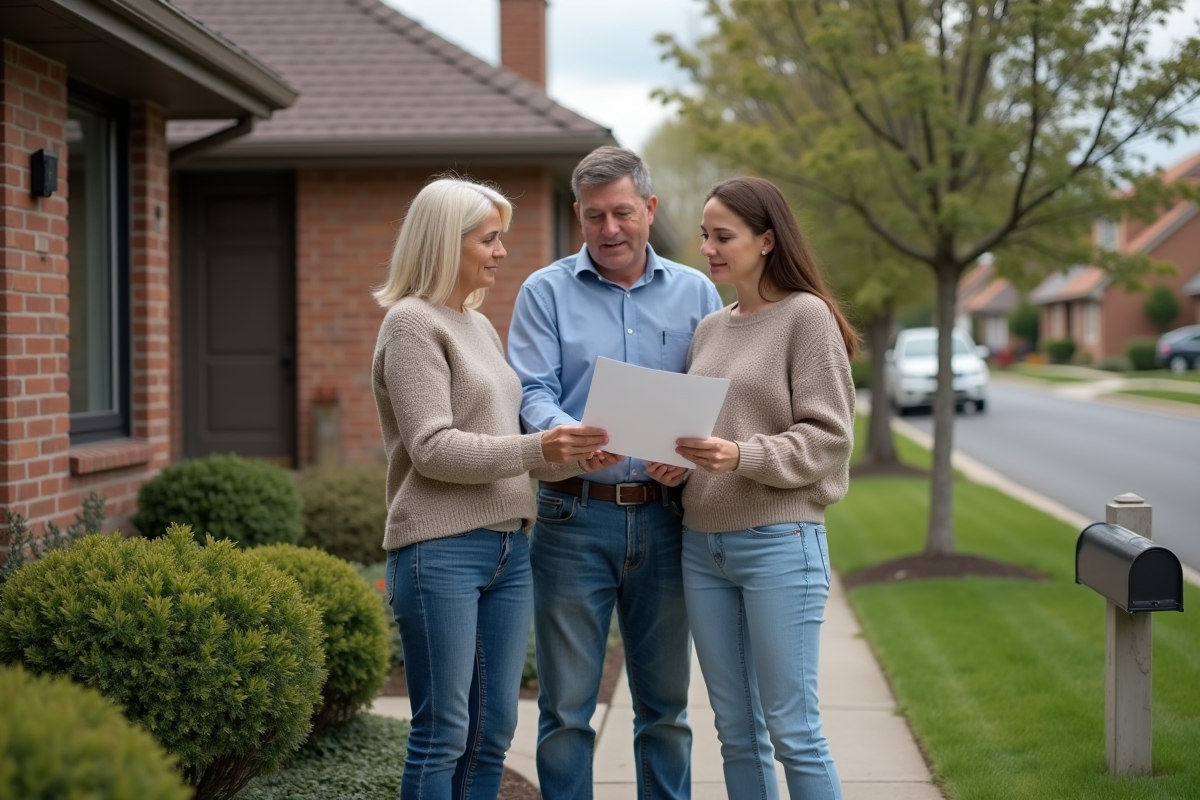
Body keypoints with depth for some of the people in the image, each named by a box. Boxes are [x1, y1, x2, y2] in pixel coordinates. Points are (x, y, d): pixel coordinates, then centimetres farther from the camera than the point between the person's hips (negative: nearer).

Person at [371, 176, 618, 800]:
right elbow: (433, 448, -15)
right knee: (443, 733, -4)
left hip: (509, 548, 8)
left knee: (493, 731, 10)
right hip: (441, 550, -8)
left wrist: (570, 457, 1)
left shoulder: (479, 325, 17)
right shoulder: (412, 323, -7)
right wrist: (536, 448, -21)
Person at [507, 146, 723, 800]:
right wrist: (566, 435, -27)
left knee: (665, 702, 10)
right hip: (575, 518, -2)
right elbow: (533, 392, -5)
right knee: (566, 705, 2)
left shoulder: (695, 293, 9)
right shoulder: (545, 292, 4)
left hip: (663, 518, 2)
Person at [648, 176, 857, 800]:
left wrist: (743, 456, -23)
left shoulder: (807, 316, -5)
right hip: (702, 543, 7)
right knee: (736, 732, 11)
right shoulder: (709, 329, 14)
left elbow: (826, 438, -10)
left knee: (792, 730, -4)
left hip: (779, 539, -6)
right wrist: (674, 462, 0)